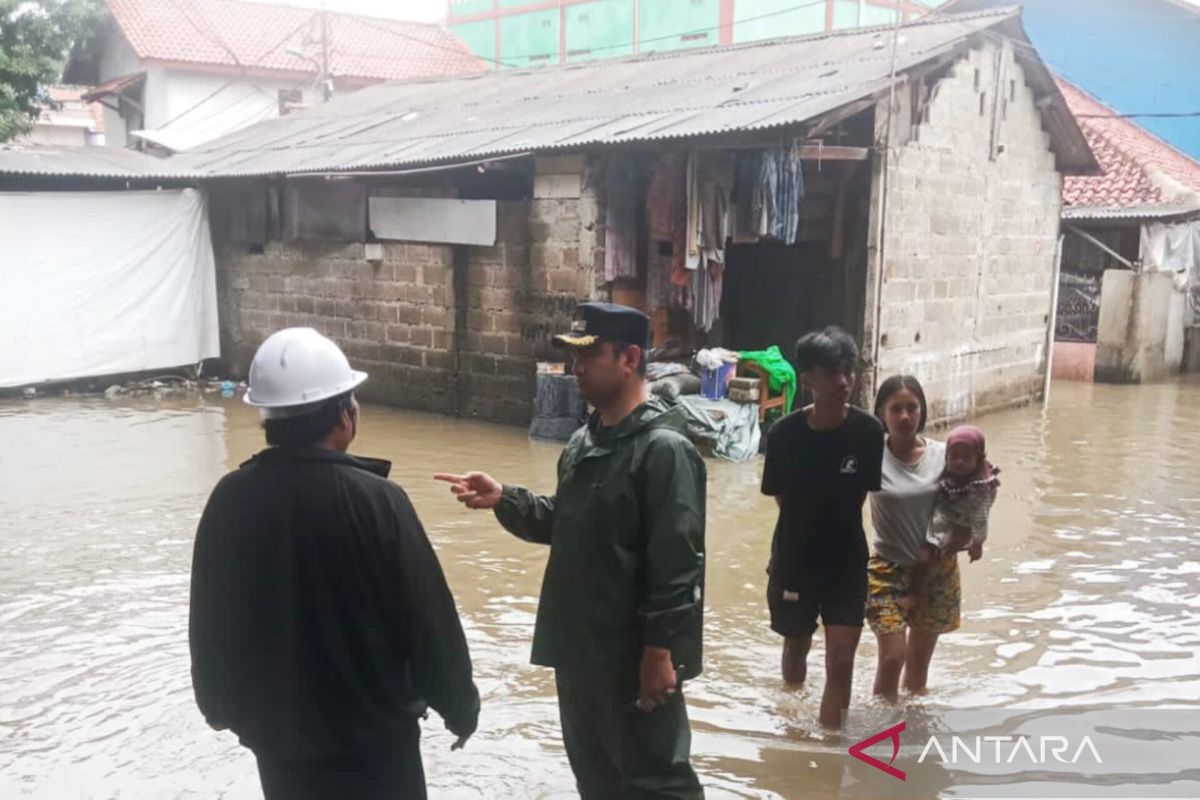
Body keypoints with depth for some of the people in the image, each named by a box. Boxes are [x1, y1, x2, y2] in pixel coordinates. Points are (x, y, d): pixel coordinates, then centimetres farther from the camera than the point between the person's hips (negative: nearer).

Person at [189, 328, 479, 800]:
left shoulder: (230, 500, -9)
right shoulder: (375, 500, -22)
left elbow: (210, 620, 4)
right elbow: (428, 618, -16)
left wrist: (221, 705, 20)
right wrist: (460, 706, -1)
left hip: (276, 732, 4)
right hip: (373, 730, -4)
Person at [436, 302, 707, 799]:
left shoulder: (664, 449, -18)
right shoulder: (583, 443, 9)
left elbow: (677, 562, -21)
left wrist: (661, 649, -20)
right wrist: (504, 500, 0)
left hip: (634, 654, -8)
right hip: (578, 646, 9)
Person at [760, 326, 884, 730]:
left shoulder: (868, 431, -17)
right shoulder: (785, 433, -17)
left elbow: (871, 493, -3)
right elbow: (781, 496, -2)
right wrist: (811, 524, 0)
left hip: (848, 562, -1)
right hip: (794, 559, 1)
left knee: (841, 661, -2)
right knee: (796, 647, 21)